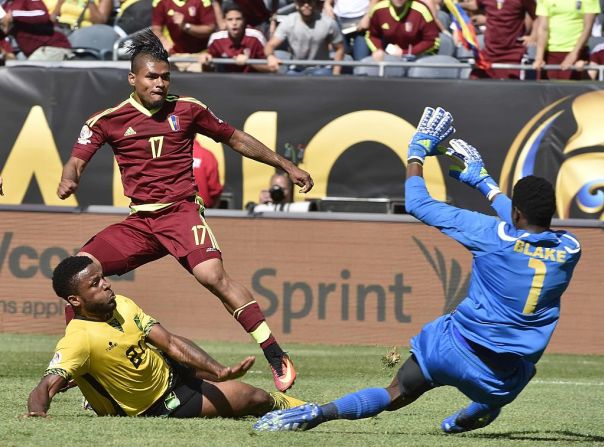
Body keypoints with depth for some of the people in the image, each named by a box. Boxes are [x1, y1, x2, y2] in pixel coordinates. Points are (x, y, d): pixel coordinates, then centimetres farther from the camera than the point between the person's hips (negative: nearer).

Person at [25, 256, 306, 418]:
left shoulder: (122, 305, -9)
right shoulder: (79, 340, -33)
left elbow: (170, 342, -9)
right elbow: (46, 388, -41)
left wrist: (220, 371, -20)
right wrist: (37, 412, -65)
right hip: (158, 407, -6)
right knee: (253, 400, 1)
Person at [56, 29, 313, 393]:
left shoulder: (187, 110, 5)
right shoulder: (108, 120, 5)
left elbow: (236, 139, 16)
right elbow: (78, 161, 0)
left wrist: (286, 166, 17)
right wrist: (69, 180, -25)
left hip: (181, 212, -3)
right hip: (139, 222, 3)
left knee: (212, 274, -27)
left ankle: (277, 358, -27)